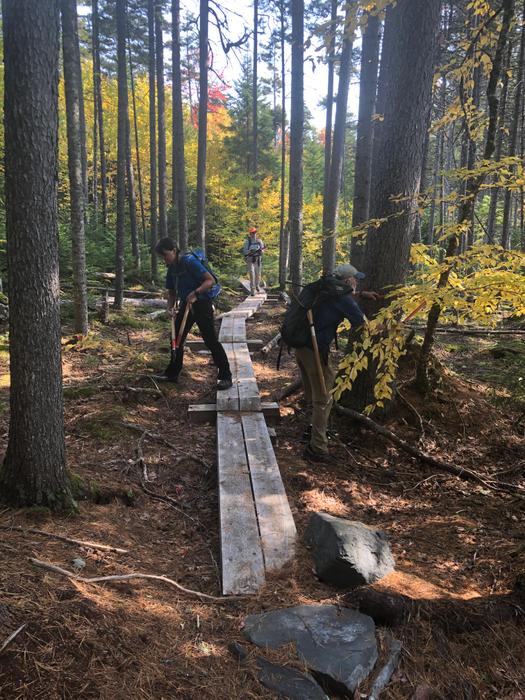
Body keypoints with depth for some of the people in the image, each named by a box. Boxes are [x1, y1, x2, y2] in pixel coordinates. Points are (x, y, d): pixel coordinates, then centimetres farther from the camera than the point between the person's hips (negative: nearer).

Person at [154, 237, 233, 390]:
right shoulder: (171, 268, 5)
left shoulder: (189, 261, -19)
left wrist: (196, 293, -37)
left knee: (210, 340, -10)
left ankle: (225, 376, -4)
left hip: (202, 303, -8)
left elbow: (210, 280, -25)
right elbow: (172, 291, 14)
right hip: (186, 304, 8)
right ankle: (172, 374, 25)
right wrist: (171, 307, -4)